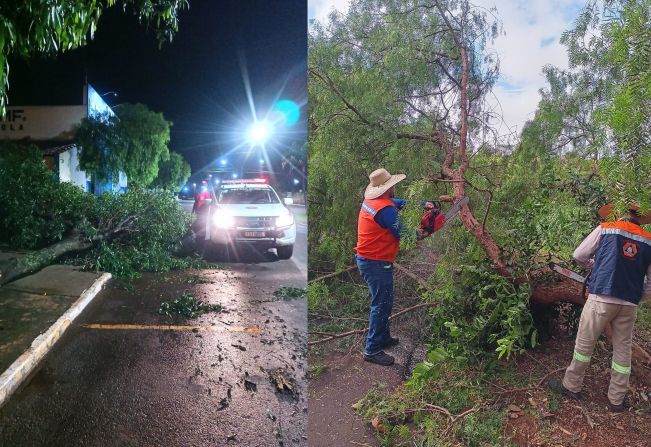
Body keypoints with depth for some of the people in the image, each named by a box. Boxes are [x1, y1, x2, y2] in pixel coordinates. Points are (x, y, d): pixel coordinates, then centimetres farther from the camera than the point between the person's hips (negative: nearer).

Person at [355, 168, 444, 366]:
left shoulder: (373, 200, 6)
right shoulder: (385, 209, -23)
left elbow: (400, 203, 16)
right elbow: (403, 234, -15)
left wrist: (423, 204, 6)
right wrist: (424, 232, 1)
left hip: (366, 259, 10)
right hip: (377, 264, -10)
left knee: (382, 301, 21)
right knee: (382, 304, -2)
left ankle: (383, 337, 34)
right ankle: (372, 350, 4)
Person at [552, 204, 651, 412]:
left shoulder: (605, 229, 0)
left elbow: (579, 255, 6)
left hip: (601, 299, -3)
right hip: (629, 305, 3)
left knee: (584, 344, 9)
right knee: (623, 350, 14)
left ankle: (572, 386, 20)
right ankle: (617, 400, 23)